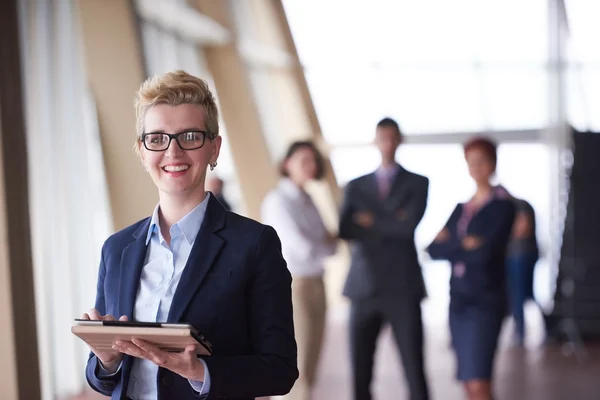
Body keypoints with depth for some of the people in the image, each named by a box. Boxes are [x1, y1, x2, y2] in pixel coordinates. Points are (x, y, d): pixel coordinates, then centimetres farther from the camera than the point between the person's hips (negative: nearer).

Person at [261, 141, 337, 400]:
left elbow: (330, 247, 11)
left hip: (315, 286, 8)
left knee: (310, 368, 10)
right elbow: (303, 249, -20)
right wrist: (326, 243, -1)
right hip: (292, 287, -8)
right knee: (298, 369, -5)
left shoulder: (307, 200, 13)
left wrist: (324, 243, -11)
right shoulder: (278, 200, -12)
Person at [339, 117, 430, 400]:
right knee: (361, 370, 5)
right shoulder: (356, 186, 13)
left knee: (414, 370, -4)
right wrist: (390, 225, -8)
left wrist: (372, 222, 0)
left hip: (402, 287, -2)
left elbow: (409, 225, -10)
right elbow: (345, 230, -2)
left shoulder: (417, 183, 7)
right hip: (364, 287, 3)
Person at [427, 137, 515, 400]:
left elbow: (486, 252, -16)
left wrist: (450, 246, -3)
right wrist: (463, 246, -10)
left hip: (485, 301, -6)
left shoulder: (502, 206, -4)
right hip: (458, 299, 6)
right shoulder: (461, 208, 15)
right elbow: (433, 249, 5)